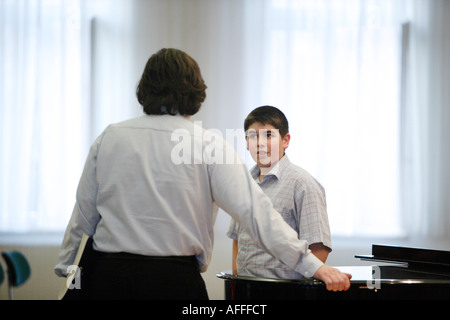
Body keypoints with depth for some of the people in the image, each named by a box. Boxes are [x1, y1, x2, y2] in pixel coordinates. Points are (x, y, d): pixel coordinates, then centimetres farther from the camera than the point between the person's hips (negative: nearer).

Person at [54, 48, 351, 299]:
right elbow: (255, 209, -12)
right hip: (175, 280, -3)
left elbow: (83, 216, 10)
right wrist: (314, 265, -11)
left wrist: (65, 270, 23)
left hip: (107, 276, 3)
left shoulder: (108, 139, 5)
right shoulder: (208, 145, -4)